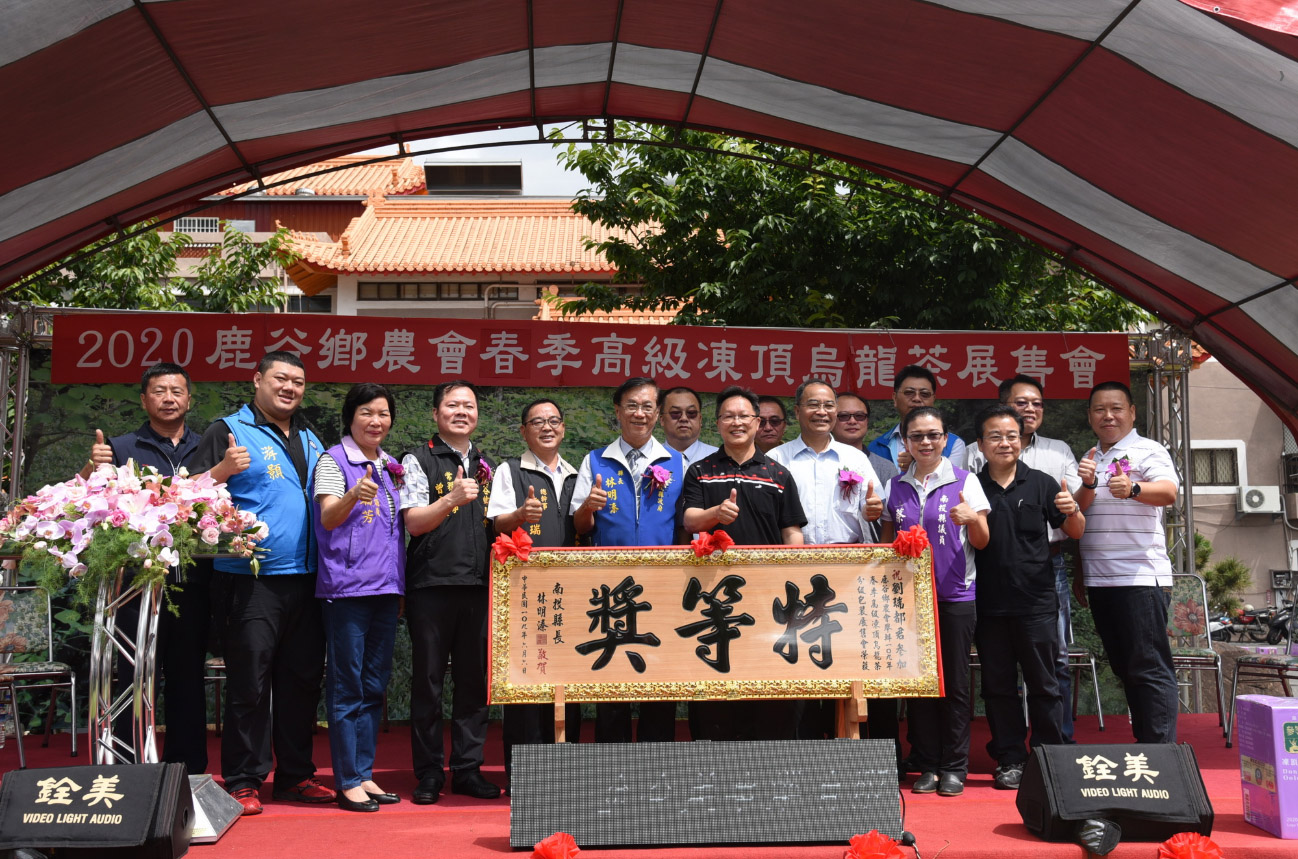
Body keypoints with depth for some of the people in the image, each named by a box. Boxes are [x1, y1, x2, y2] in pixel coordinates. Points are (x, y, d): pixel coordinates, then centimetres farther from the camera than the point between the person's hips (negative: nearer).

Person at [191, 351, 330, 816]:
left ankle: (295, 775, 21)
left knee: (303, 679, 10)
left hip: (306, 578, 6)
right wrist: (224, 469, -24)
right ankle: (243, 782, 9)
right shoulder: (228, 431, 0)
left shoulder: (311, 441, 18)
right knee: (249, 683, -3)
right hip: (253, 580, -6)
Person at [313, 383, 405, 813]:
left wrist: (402, 582, 14)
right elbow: (328, 519, -16)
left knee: (375, 685, 10)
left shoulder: (392, 467, 15)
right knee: (347, 685, -2)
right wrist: (355, 495, -36)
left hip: (386, 585, 7)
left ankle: (364, 773, 19)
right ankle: (348, 781, 6)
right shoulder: (333, 461, -3)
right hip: (347, 585, -6)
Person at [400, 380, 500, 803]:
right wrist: (451, 499, -25)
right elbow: (414, 522, -9)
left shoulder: (489, 466, 17)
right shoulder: (418, 460, 2)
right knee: (428, 681, 3)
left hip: (480, 586, 4)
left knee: (475, 680, 7)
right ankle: (428, 774, 12)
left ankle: (467, 769, 17)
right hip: (431, 585, -4)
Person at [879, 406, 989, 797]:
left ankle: (954, 767, 13)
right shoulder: (895, 487, 9)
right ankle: (927, 765, 16)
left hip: (955, 594, -2)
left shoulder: (965, 481, 1)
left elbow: (981, 542, 1)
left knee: (955, 681, 2)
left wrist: (972, 518, -20)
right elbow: (887, 541, 15)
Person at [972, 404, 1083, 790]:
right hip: (989, 603, 1)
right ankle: (1010, 760, 19)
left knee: (1043, 684, 6)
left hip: (1036, 602, -1)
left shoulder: (1041, 483, 3)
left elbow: (1076, 532, 6)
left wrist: (1072, 511, -14)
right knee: (998, 685, 8)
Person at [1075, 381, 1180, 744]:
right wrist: (1087, 485, -4)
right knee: (1125, 668, 12)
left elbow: (1169, 492, -22)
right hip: (1099, 579, 7)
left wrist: (1132, 489, -40)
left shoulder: (1147, 451, -3)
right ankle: (1142, 741, 21)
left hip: (1140, 576, -7)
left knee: (1150, 669, -6)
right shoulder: (1088, 459, 17)